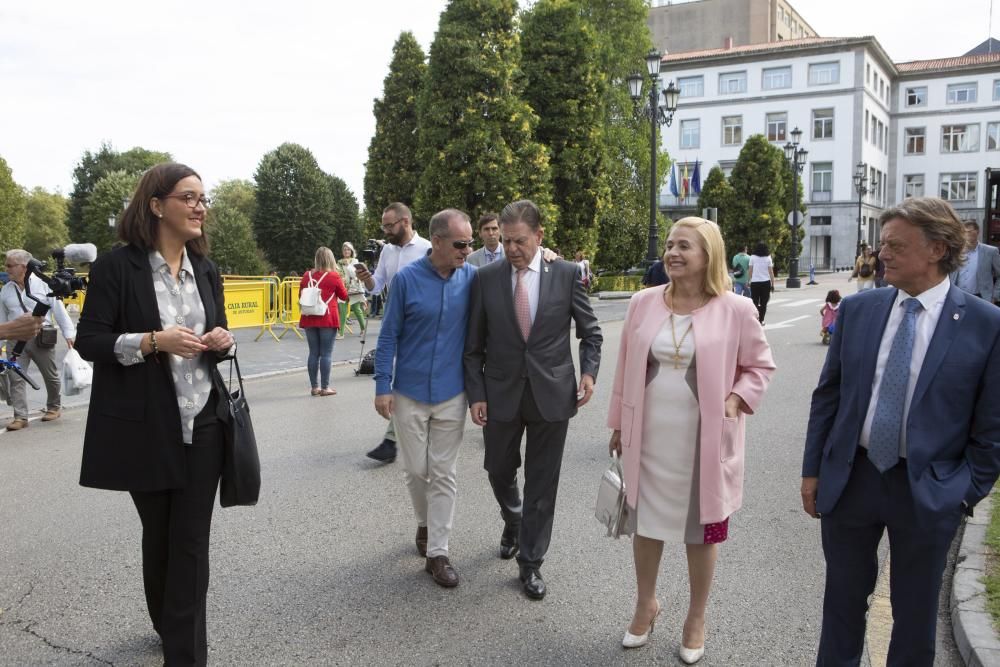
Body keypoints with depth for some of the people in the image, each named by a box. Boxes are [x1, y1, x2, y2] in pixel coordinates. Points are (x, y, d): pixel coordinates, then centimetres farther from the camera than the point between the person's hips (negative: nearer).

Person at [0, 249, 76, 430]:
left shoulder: (43, 284, -5)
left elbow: (58, 309, -4)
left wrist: (69, 334, -7)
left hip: (41, 338, -3)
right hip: (15, 340, 3)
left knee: (51, 376, 10)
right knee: (16, 379, -4)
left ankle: (54, 407, 30)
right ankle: (20, 417, 0)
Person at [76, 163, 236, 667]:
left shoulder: (205, 269, 8)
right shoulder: (117, 266, -8)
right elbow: (88, 341, -10)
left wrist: (222, 341, -7)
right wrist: (153, 341, -23)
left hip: (203, 423, 3)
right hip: (145, 428, -3)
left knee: (192, 539, 3)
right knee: (158, 534, 16)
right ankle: (167, 627, 40)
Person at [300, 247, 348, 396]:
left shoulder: (307, 275, 4)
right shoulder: (334, 276, -6)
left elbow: (301, 295, 15)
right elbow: (344, 296, 4)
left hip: (309, 319, 4)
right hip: (328, 319, -4)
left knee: (313, 353, 9)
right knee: (326, 354, 0)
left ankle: (315, 387, 12)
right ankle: (325, 387, 2)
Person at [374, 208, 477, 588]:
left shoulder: (471, 278, -4)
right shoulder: (407, 279, -9)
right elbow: (389, 335, -4)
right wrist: (383, 386, -8)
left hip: (451, 395, 1)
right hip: (409, 393, -1)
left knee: (444, 475, 5)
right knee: (416, 470, 11)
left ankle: (437, 553, 14)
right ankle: (425, 523, 38)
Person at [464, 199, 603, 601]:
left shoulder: (567, 274, -4)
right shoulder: (485, 278, -2)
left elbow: (590, 332, 5)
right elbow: (474, 345, 2)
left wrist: (588, 371, -10)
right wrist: (476, 394, -5)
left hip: (551, 394, -1)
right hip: (501, 394, 1)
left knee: (542, 482, 6)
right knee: (499, 471, 16)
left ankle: (530, 563, 22)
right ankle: (513, 522, 48)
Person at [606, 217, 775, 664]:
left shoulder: (736, 310, -9)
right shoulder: (644, 303, -1)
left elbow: (760, 366, 3)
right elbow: (626, 367, 6)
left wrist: (737, 399, -15)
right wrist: (619, 423, 9)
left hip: (703, 441, -2)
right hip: (648, 437, 3)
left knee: (701, 530, 12)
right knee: (646, 523, 16)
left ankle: (696, 617, 34)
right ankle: (646, 603, 39)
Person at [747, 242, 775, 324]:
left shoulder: (752, 257, -2)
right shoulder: (768, 258, -1)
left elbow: (750, 271, 0)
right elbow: (771, 272, -1)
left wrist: (749, 280, 12)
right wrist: (773, 284, 3)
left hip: (755, 282, 0)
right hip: (766, 282, 0)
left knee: (755, 302, 4)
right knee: (763, 303, 9)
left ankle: (756, 317, -16)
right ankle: (761, 320, 9)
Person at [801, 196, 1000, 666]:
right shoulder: (857, 309, -1)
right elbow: (827, 396, 4)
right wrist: (812, 469, 4)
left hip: (929, 491, -2)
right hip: (849, 479, 3)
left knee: (915, 613, 16)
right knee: (843, 599, 18)